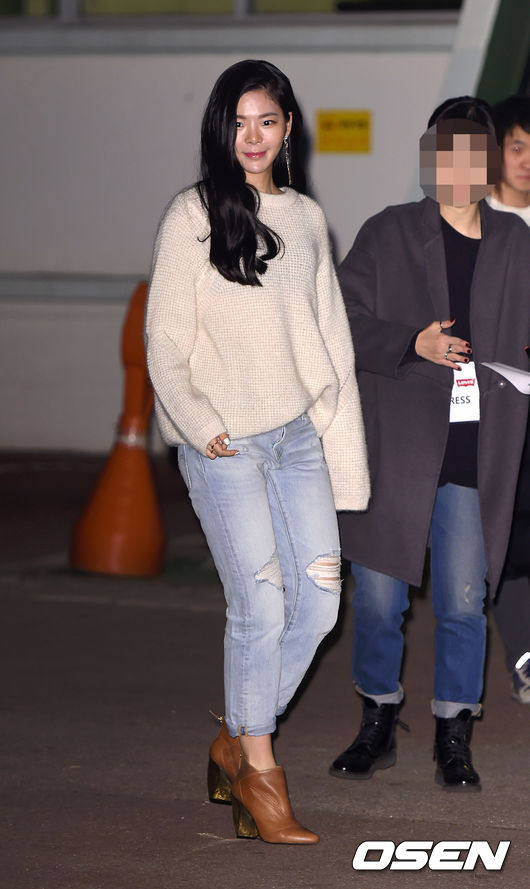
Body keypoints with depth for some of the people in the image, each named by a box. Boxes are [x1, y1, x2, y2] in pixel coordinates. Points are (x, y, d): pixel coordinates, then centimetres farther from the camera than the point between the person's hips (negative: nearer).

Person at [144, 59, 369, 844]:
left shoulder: (307, 218, 13)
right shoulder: (193, 216, -1)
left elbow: (331, 338, 15)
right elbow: (165, 342, -2)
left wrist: (342, 447, 11)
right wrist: (199, 425, -13)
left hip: (297, 433, 5)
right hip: (223, 444, -5)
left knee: (319, 597, -1)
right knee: (260, 602, -11)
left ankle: (236, 741, 16)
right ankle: (256, 770, 2)